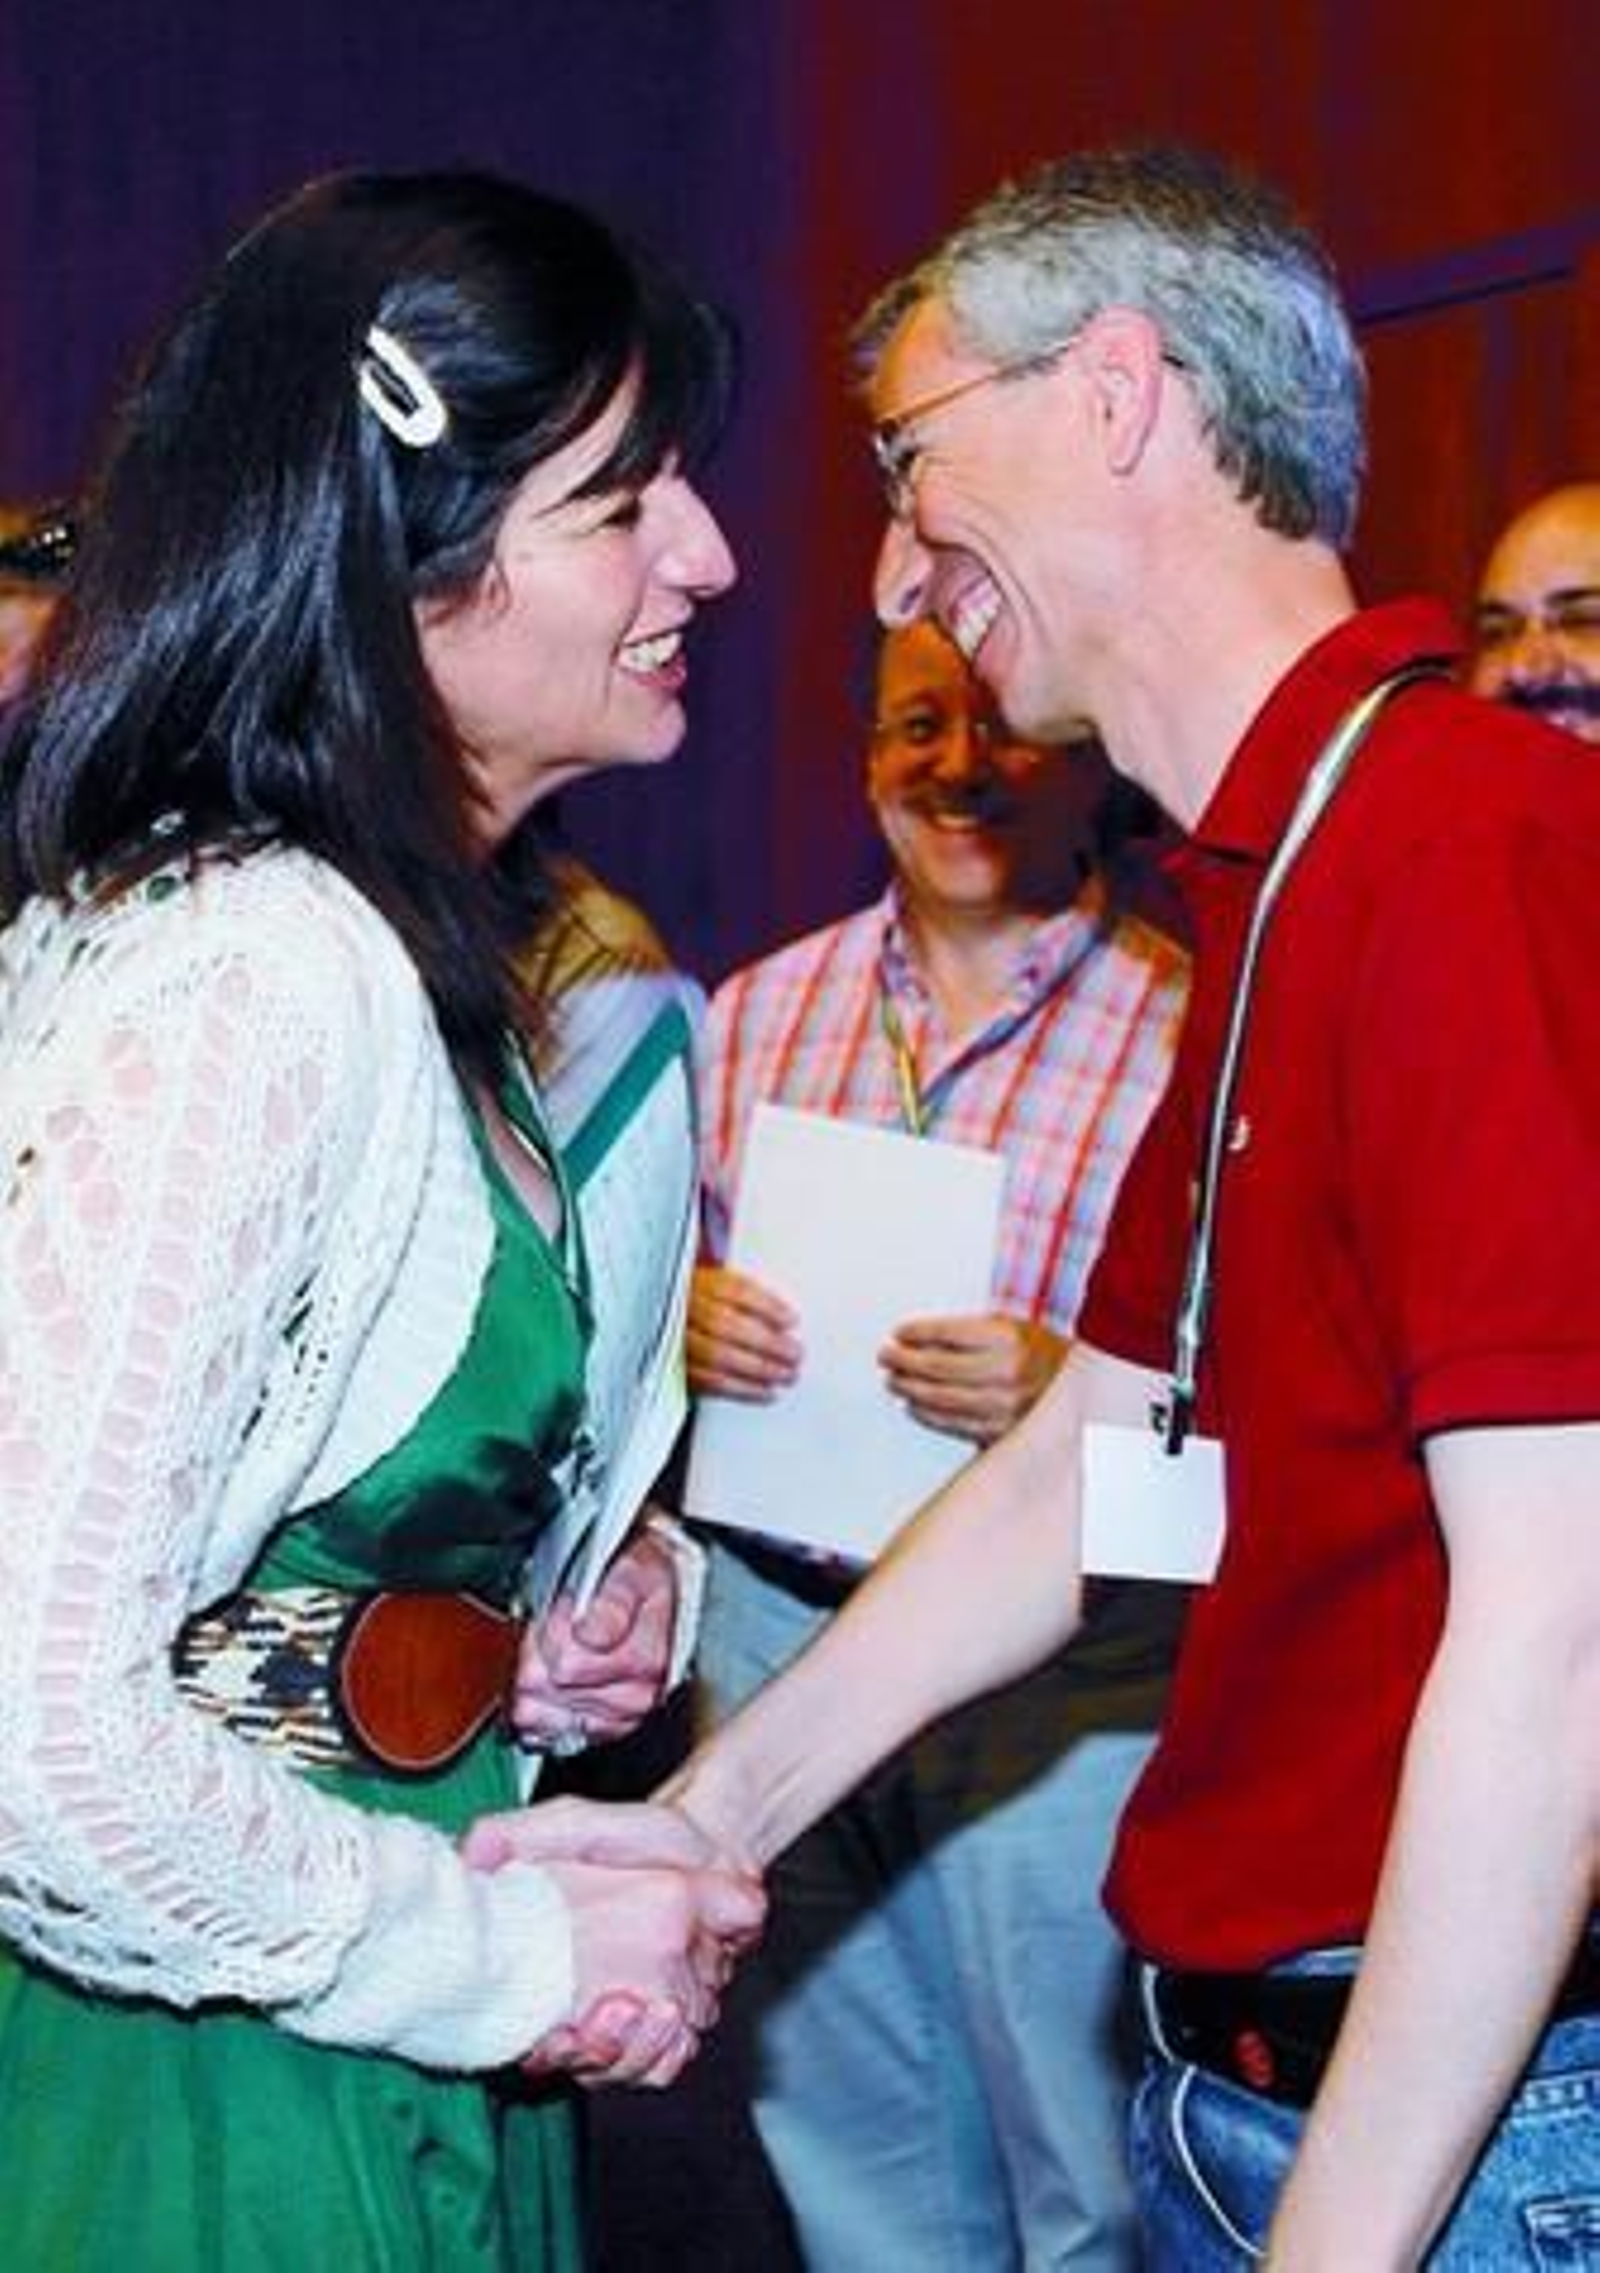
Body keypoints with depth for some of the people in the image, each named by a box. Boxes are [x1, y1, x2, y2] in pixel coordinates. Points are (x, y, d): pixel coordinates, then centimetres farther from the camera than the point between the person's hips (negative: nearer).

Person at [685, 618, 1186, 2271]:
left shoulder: (1190, 1026, -7)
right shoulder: (761, 1009, 10)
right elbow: (669, 1281, 17)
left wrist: (1072, 1391, -25)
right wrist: (683, 1320, -5)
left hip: (1055, 1659, -5)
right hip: (776, 1622, 5)